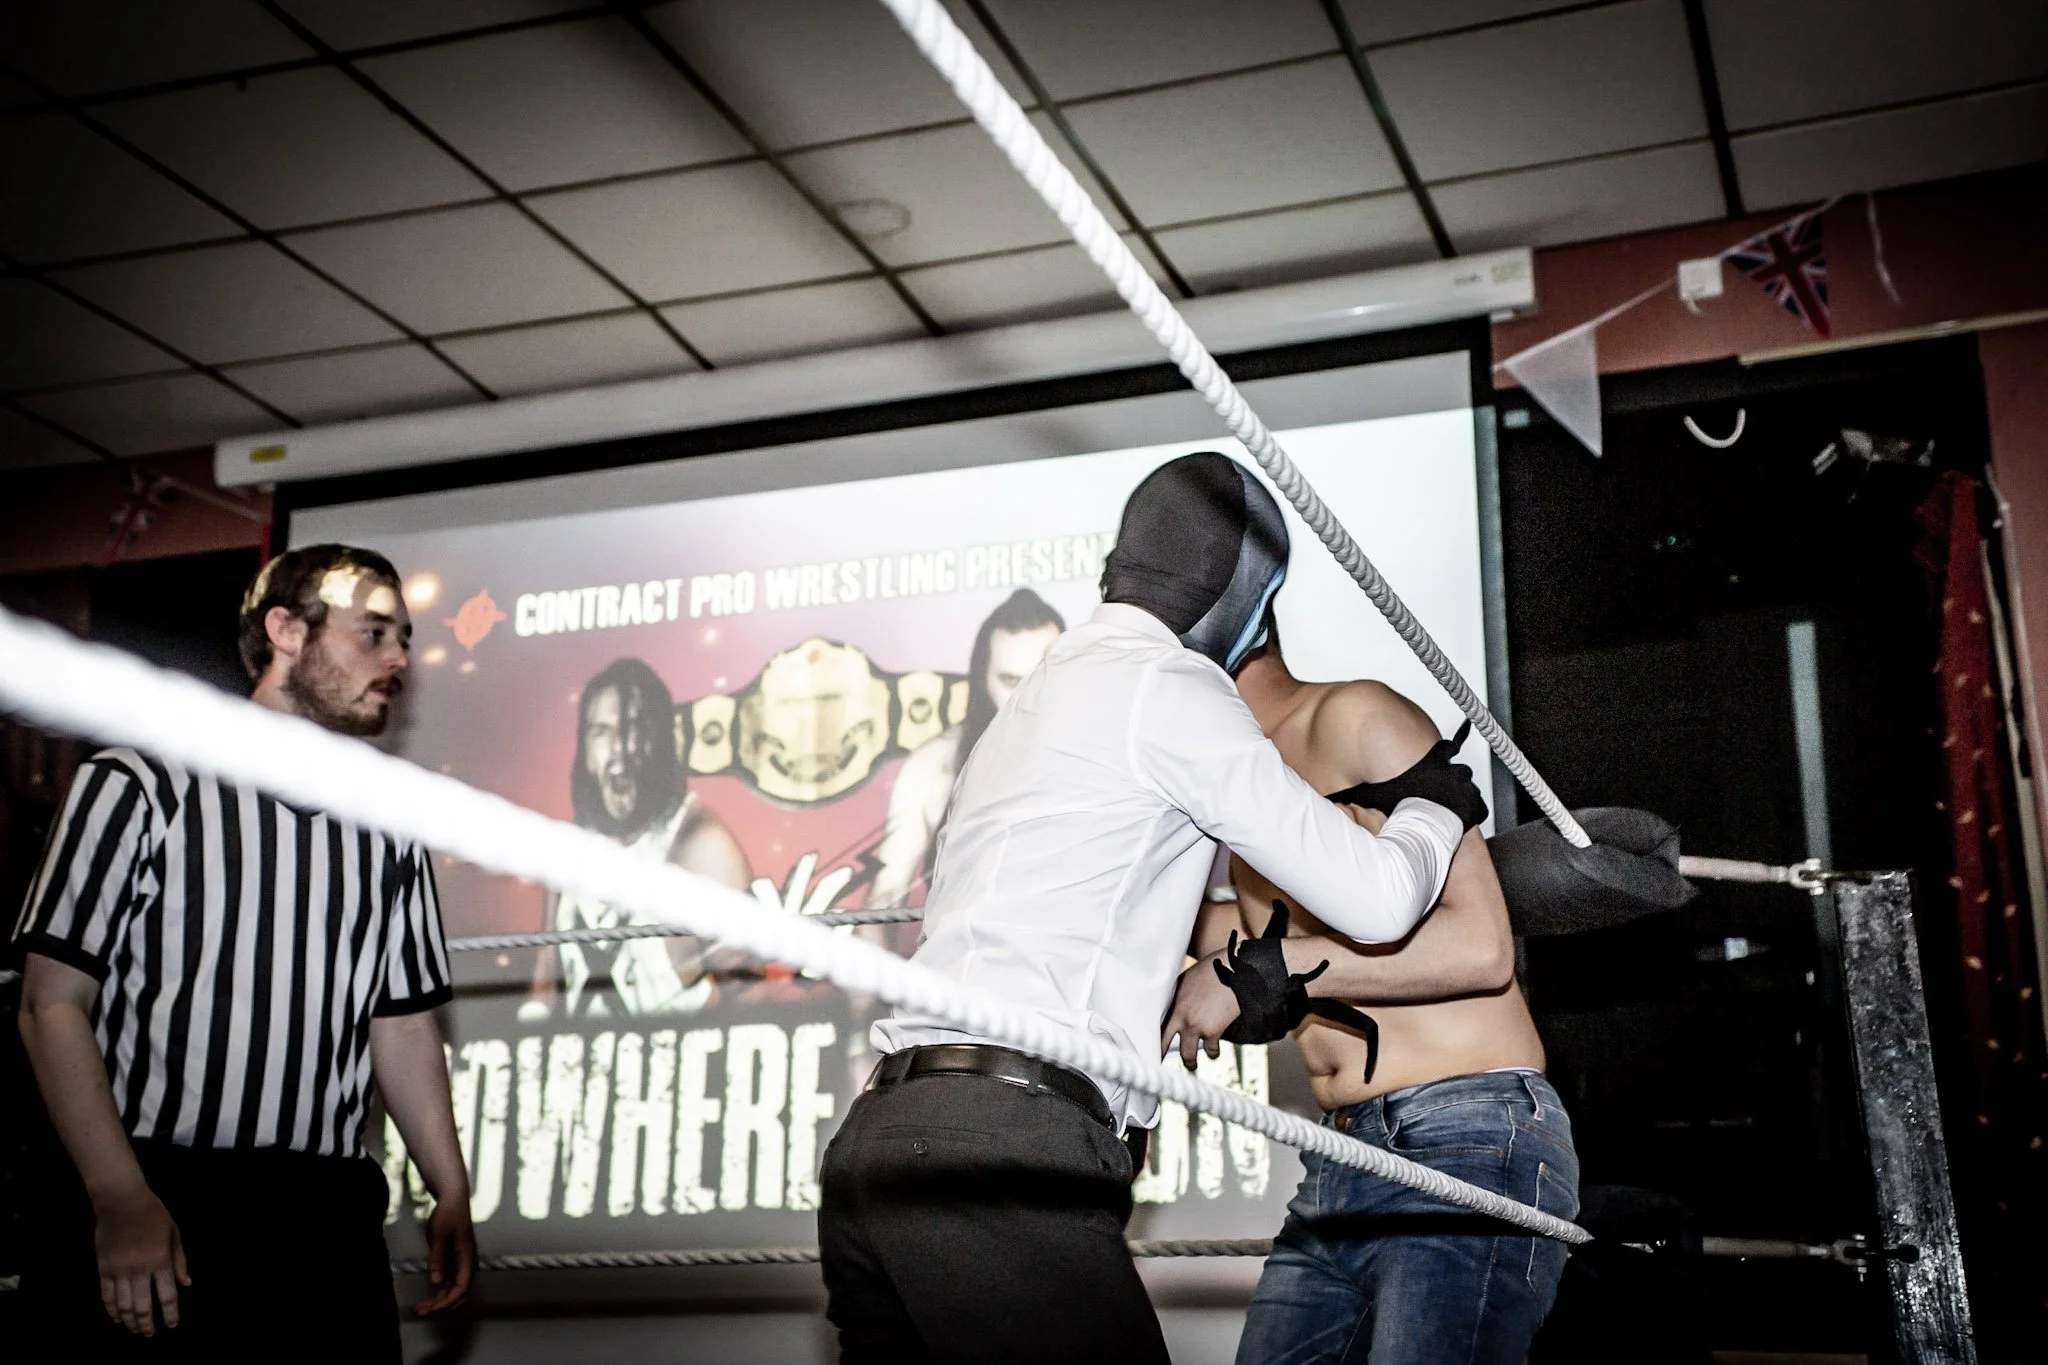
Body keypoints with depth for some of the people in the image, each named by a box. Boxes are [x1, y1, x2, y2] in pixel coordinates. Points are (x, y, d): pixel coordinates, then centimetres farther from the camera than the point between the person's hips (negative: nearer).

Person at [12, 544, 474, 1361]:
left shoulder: (389, 829, 10)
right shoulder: (140, 786, -2)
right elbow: (52, 1003, -6)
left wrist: (452, 1195, 9)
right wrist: (120, 1201, -15)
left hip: (330, 1226, 4)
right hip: (151, 1210, -3)